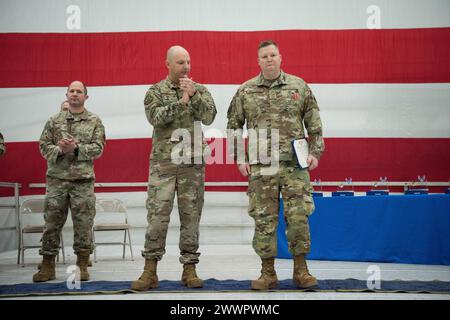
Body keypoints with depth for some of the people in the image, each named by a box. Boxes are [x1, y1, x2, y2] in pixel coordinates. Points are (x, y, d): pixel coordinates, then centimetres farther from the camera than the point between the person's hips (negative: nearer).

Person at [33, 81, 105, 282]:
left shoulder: (95, 122, 7)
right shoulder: (55, 121, 12)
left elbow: (98, 148, -1)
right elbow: (43, 145, 7)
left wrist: (76, 148, -15)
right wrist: (59, 150, -12)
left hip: (83, 179, -1)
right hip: (57, 178, 1)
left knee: (83, 223, 0)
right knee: (52, 222, 3)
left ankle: (82, 265, 10)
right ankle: (47, 266, 10)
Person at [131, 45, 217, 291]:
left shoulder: (199, 90, 10)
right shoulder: (155, 91, 6)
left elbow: (209, 117, -4)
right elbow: (156, 117, -10)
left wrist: (193, 95, -14)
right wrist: (181, 101, -14)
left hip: (193, 163, 2)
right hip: (163, 162, -1)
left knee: (191, 215, 3)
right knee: (157, 214, -5)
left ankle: (189, 269, 11)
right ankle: (150, 270, 1)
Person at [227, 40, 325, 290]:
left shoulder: (299, 87, 7)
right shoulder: (246, 91, 7)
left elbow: (314, 124, 11)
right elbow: (234, 126, 11)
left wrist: (315, 152, 3)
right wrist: (239, 158, 4)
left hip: (295, 164, 0)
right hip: (261, 166, 0)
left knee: (299, 216, -2)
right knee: (264, 219, 3)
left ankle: (301, 269, 12)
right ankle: (268, 272, 14)